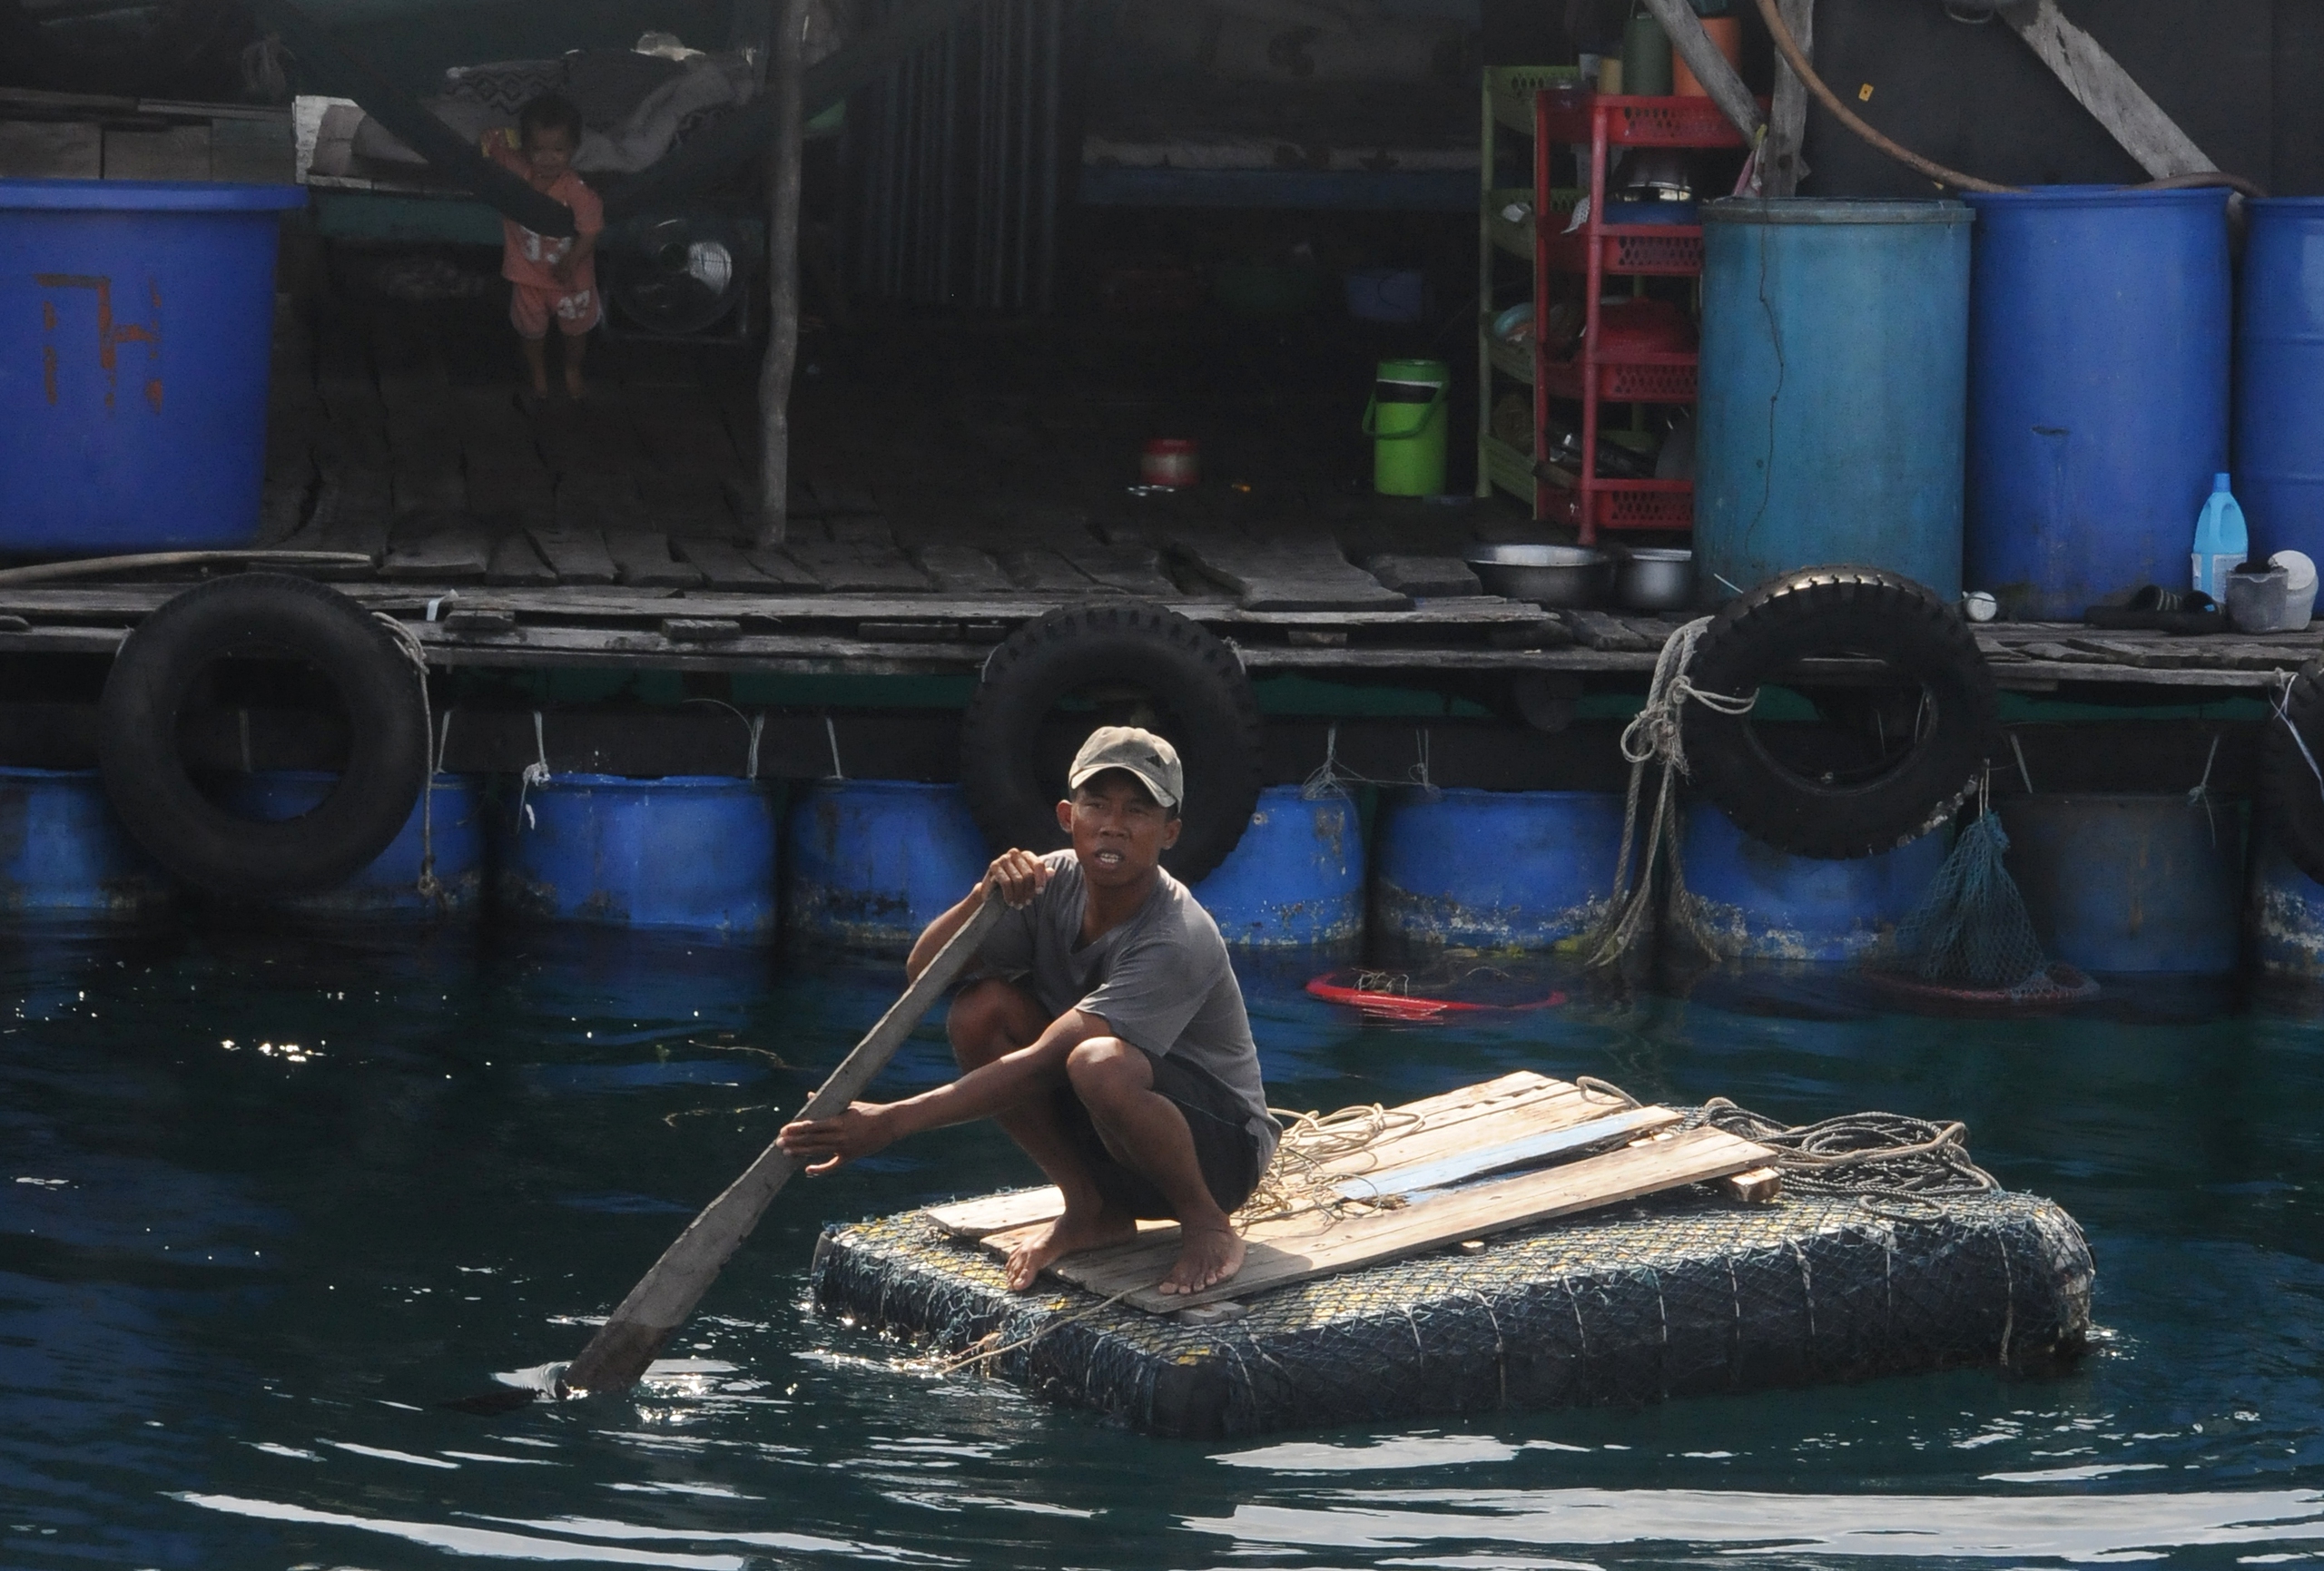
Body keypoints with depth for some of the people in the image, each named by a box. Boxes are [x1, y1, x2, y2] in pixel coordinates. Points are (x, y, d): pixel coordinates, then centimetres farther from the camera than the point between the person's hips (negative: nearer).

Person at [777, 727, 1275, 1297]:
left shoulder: (1178, 940, -28)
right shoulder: (1055, 882, -7)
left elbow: (1039, 1064, -33)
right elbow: (922, 971, -8)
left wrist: (894, 1121, -38)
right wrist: (983, 899, -29)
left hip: (1221, 1148, -7)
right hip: (1108, 1145, 7)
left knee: (1099, 1063, -38)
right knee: (979, 1010, -15)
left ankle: (1206, 1224, -11)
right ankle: (1092, 1210, 1)